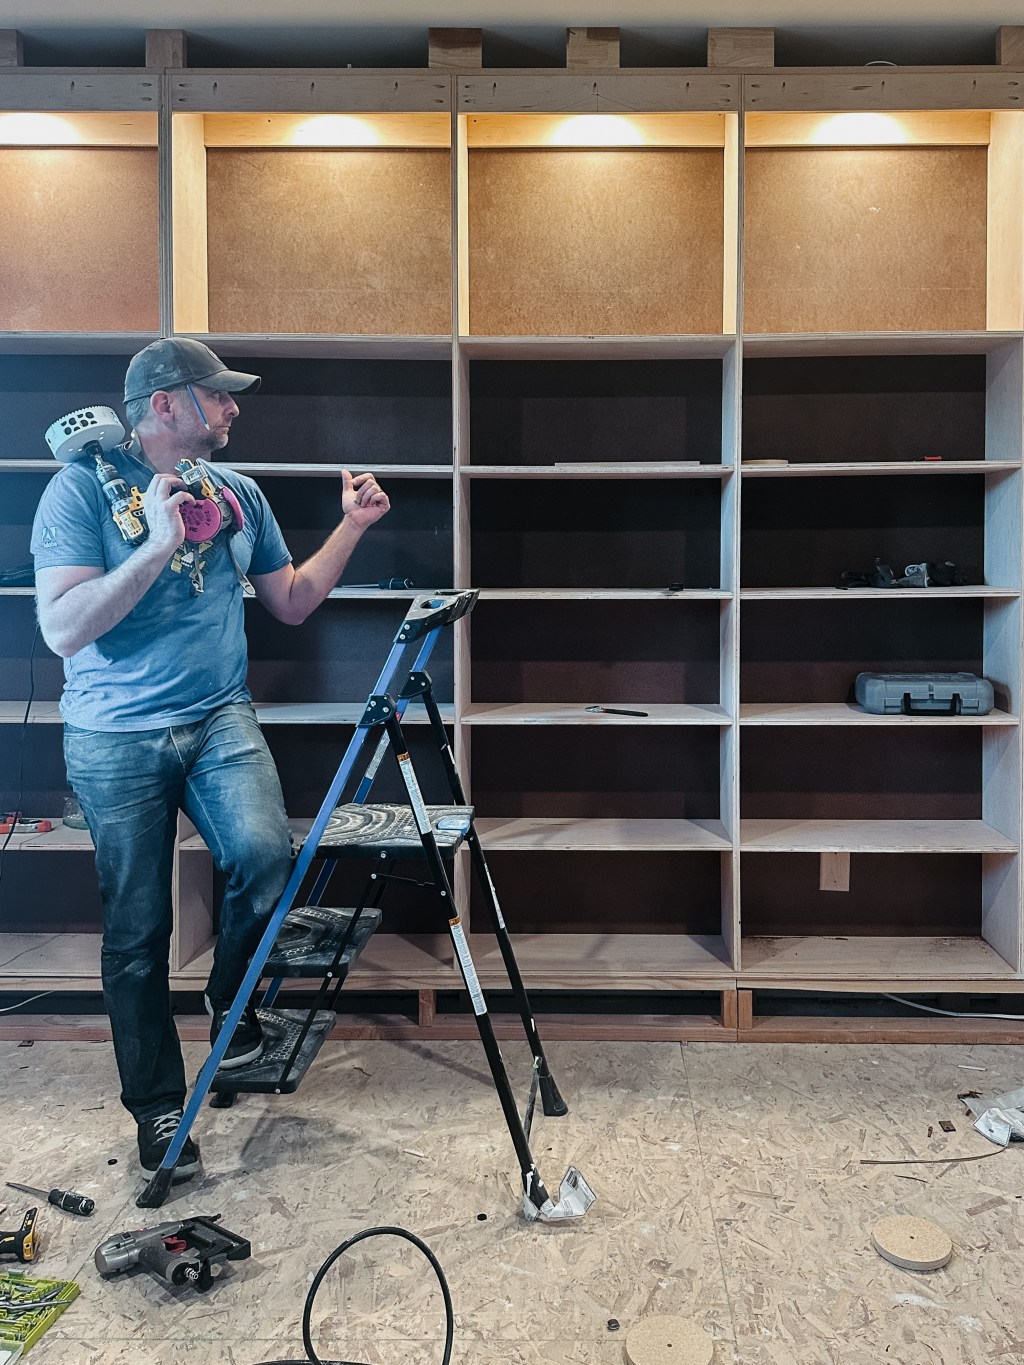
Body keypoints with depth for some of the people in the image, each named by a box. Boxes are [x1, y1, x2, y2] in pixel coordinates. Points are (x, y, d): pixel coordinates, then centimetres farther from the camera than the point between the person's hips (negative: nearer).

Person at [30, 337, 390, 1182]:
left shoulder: (237, 492, 8)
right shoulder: (82, 488, -7)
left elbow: (292, 603, 14)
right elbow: (63, 629, -17)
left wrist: (352, 525, 6)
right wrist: (159, 544, -24)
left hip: (220, 719, 3)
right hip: (116, 739, -3)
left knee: (267, 854, -22)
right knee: (139, 931, 3)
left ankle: (232, 1000, 9)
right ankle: (158, 1108, 23)